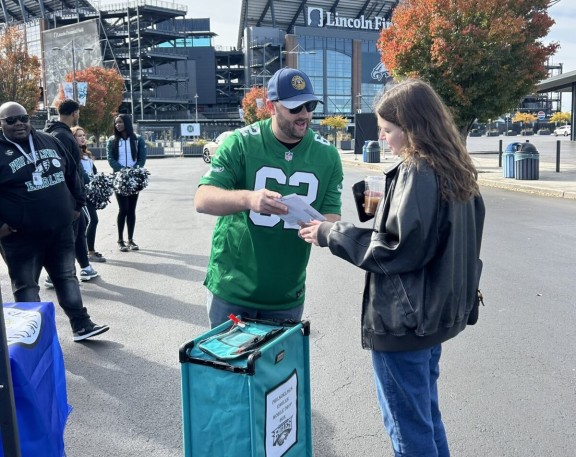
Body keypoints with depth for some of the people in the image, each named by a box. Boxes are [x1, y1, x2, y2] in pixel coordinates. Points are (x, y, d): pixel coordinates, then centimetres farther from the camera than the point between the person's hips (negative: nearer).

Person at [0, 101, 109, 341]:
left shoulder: (49, 141, 6)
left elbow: (72, 172, 16)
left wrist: (77, 204, 13)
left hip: (61, 230, 5)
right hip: (21, 237, -5)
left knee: (67, 277, 14)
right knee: (26, 286, 6)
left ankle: (81, 326, 24)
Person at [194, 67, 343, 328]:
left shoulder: (327, 155, -2)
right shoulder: (241, 143, -11)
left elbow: (332, 216, 1)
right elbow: (202, 200, -16)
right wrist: (248, 198, -37)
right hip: (232, 290, -2)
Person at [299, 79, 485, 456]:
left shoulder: (416, 171, -19)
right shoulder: (456, 169, 8)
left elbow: (397, 249, -21)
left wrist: (331, 234, -14)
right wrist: (388, 208, 10)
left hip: (404, 320, -9)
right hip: (435, 311, 9)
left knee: (408, 426, 7)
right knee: (426, 414, 23)